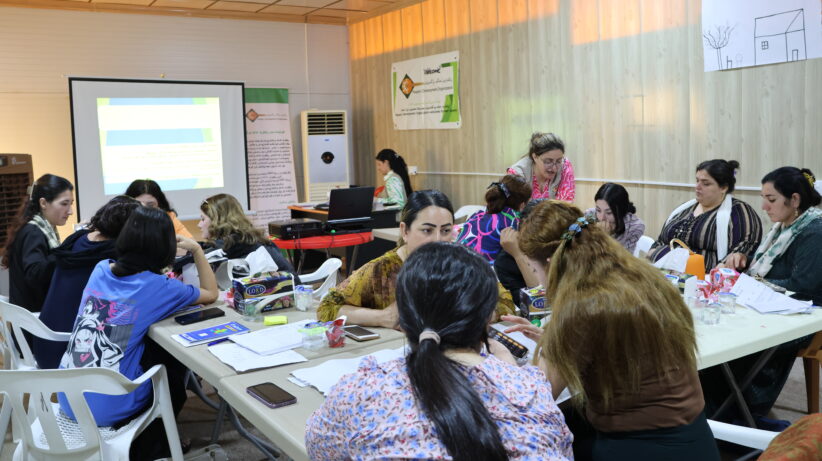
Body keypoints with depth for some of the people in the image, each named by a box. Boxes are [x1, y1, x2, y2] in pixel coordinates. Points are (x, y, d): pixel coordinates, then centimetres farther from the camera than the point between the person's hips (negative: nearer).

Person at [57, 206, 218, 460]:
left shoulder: (101, 269, 1)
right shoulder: (157, 286, -14)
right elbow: (211, 294, 4)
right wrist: (196, 249, 8)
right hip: (107, 406, -6)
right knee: (175, 362, 19)